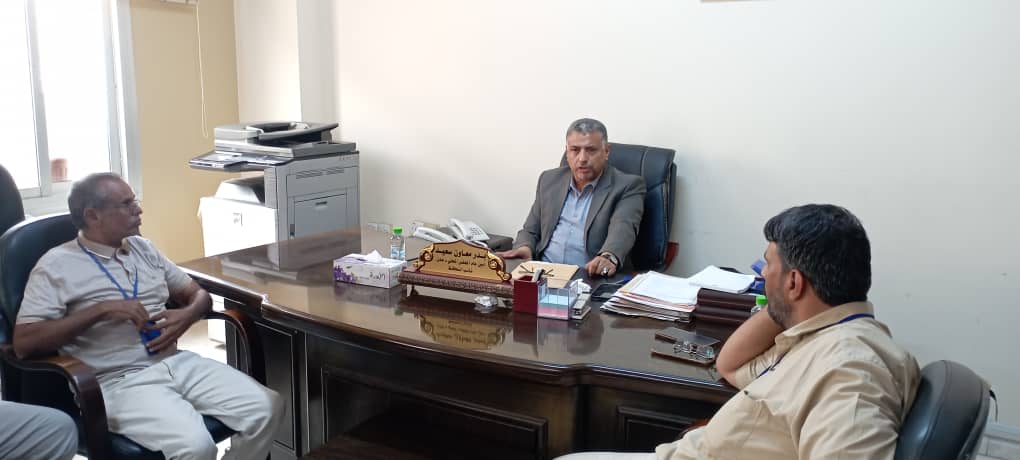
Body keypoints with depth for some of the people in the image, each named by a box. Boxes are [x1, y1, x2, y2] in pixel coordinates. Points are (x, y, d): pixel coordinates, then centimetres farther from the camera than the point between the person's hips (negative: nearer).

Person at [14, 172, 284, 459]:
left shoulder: (142, 247, 16)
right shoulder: (57, 266, -2)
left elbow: (198, 293, 21)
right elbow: (23, 342, -11)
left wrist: (187, 315, -3)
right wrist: (101, 310, -18)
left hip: (176, 362, 6)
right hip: (120, 380, -6)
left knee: (267, 408, -14)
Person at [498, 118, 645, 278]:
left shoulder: (628, 186, 1)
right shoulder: (550, 180, 16)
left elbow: (623, 228, -17)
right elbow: (531, 231, 20)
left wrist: (609, 257, -39)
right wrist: (523, 248, -4)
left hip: (592, 278, -3)